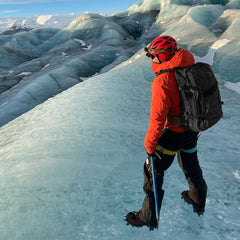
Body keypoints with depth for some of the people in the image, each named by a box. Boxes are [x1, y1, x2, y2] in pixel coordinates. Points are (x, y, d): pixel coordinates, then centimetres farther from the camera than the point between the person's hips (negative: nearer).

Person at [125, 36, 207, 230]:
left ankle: (149, 217, 23)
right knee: (190, 164, 29)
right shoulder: (191, 67, -1)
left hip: (174, 132, -8)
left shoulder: (163, 81, -27)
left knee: (153, 170, 8)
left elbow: (158, 117, -26)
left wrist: (150, 142, -13)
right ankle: (198, 201, 52)